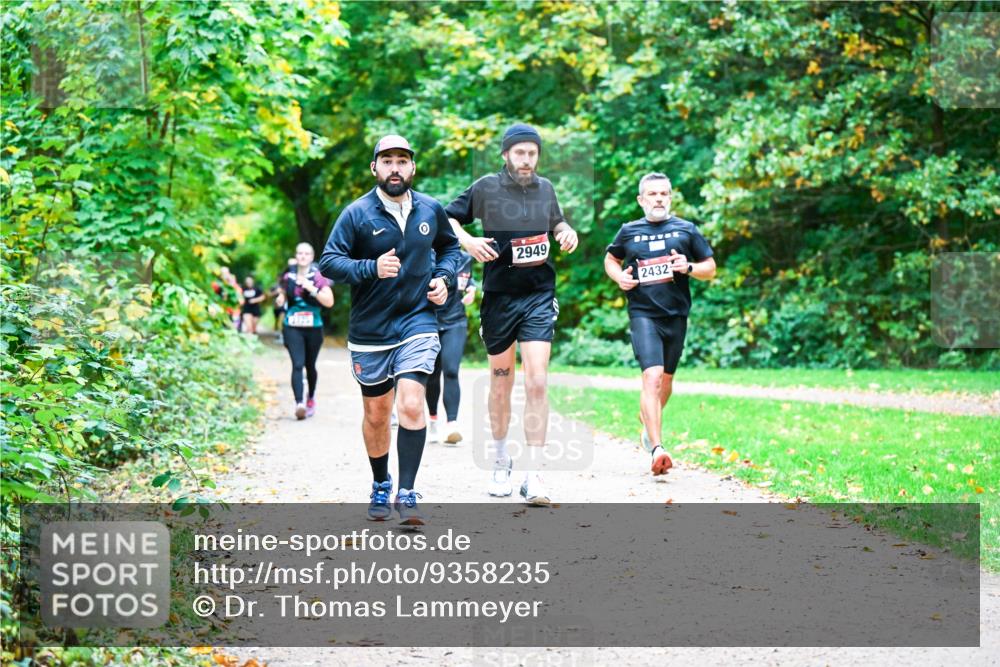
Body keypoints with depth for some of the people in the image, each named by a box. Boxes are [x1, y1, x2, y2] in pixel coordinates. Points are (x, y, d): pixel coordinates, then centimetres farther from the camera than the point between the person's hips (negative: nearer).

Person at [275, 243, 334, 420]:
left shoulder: (319, 276, -2)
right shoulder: (288, 277, 7)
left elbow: (329, 301, -10)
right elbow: (284, 294, 24)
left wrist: (312, 288, -19)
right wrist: (281, 298, 1)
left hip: (313, 328, -1)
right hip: (292, 328, 1)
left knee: (310, 366, 13)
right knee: (297, 364, -15)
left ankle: (311, 397, 39)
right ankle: (299, 403, -26)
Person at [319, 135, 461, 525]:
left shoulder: (430, 210, 3)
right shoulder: (357, 214, -7)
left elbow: (450, 246, 22)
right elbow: (329, 261, -12)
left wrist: (444, 278, 3)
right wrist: (372, 269, -27)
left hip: (418, 321, 0)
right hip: (370, 329, 0)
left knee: (411, 405, -17)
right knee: (376, 414, 12)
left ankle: (407, 494, -12)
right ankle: (381, 486, 33)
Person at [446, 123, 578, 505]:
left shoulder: (545, 188, 6)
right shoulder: (486, 188, -3)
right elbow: (448, 218, 4)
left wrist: (567, 232, 2)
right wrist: (467, 240, -14)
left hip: (539, 297, 1)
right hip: (498, 297, -1)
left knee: (537, 382, -11)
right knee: (500, 383, 11)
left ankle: (533, 477, -10)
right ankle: (501, 462, 31)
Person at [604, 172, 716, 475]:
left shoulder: (686, 230, 7)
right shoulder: (628, 231, 7)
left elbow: (711, 269, 9)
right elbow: (610, 259, 24)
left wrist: (689, 267, -12)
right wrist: (619, 276, 2)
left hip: (676, 314, 2)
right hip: (642, 313, -2)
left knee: (666, 378, 15)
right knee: (652, 376, -19)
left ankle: (649, 419, 47)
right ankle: (656, 449, -25)